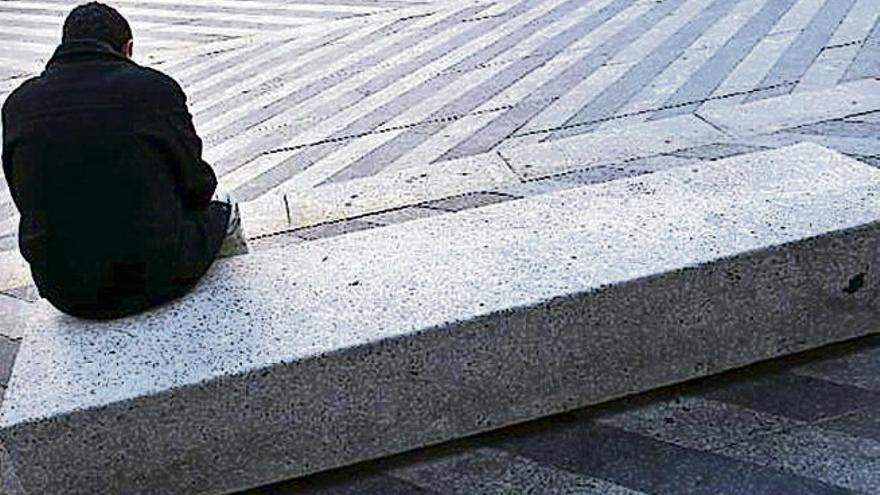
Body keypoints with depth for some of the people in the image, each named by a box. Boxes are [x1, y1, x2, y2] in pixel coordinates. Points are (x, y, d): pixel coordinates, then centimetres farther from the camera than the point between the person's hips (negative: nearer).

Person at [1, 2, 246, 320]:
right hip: (155, 279, -3)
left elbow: (28, 203, 11)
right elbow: (196, 185, 0)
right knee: (219, 205, 25)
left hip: (66, 294, 4)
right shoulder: (157, 88, -10)